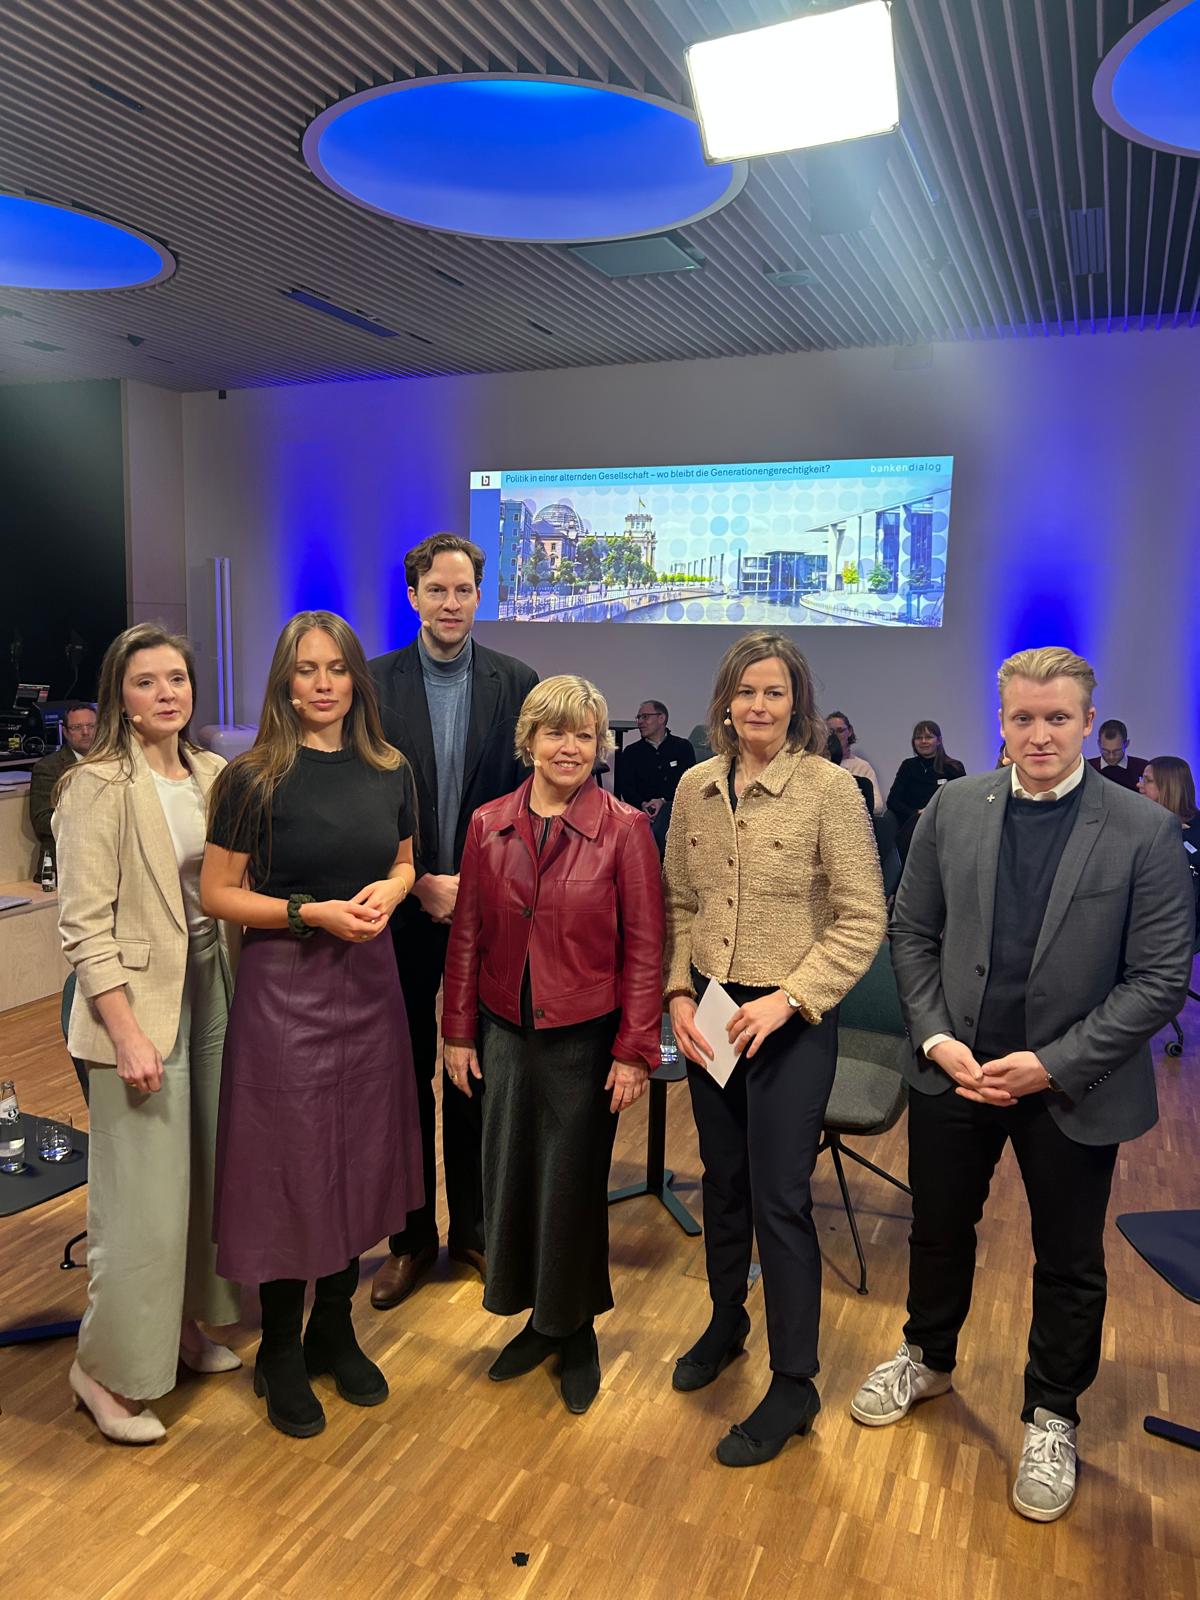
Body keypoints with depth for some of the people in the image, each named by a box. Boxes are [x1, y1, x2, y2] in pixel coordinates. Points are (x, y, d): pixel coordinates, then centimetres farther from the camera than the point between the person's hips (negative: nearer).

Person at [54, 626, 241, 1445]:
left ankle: (184, 1323, 37)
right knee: (146, 1200, 1)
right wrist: (128, 1032, -18)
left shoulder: (214, 774, 5)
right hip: (143, 1006, -6)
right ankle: (109, 1368, 22)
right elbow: (85, 924, -15)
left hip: (215, 994, 6)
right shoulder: (98, 787, -13)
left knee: (206, 1177, 16)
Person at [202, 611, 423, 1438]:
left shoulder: (390, 771, 3)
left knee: (362, 1158, 13)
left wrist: (388, 892, -7)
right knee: (290, 1164, 5)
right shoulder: (254, 779, -9)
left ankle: (335, 1330, 35)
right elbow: (219, 893, -7)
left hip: (370, 979, 4)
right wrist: (313, 912, -19)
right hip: (284, 986, -4)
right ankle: (281, 1354, 27)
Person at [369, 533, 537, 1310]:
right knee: (404, 1074, 10)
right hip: (401, 908, 0)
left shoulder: (518, 684, -1)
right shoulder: (373, 684, -2)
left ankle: (475, 1225, 29)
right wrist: (419, 884, -11)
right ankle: (412, 1236, 26)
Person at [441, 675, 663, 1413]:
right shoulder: (489, 825, 0)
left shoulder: (624, 829, -10)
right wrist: (458, 1032, 6)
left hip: (585, 1038, -3)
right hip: (506, 1033, 3)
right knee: (510, 1178, 13)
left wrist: (634, 1050, -10)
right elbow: (467, 936, 5)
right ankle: (537, 1319, 36)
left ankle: (578, 1330, 33)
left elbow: (644, 946, -8)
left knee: (575, 1185, 9)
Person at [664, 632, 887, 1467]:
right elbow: (678, 905, 9)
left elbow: (863, 922, -12)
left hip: (793, 1020, -5)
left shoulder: (829, 788, -13)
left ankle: (794, 1385, 21)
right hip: (710, 1016, 5)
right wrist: (678, 993, -2)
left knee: (780, 1198, 2)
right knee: (722, 1179, 19)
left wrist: (787, 999, -17)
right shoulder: (695, 787, 1)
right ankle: (726, 1323, 43)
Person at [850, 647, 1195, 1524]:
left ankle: (1052, 1418, 41)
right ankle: (928, 1358, 48)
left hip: (1073, 1086, -2)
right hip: (954, 1070, 3)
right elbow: (913, 931, 2)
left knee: (1069, 1263, 16)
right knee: (938, 1230, 21)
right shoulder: (953, 809, -4)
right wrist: (937, 1038, -9)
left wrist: (1052, 1065, -17)